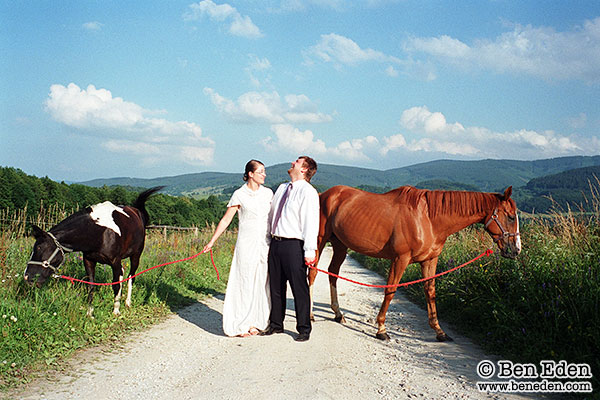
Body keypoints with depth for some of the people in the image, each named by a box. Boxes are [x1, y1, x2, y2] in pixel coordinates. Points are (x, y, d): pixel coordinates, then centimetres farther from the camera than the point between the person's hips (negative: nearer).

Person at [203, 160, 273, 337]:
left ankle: (255, 322, 17)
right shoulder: (239, 195, -2)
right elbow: (226, 219, 0)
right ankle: (241, 324, 8)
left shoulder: (267, 193, 9)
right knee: (245, 282, -1)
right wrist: (212, 241, -2)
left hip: (265, 243, 4)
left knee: (262, 282, 6)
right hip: (247, 243, -4)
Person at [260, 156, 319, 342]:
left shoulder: (308, 192, -8)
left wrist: (310, 251, -19)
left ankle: (304, 329, 13)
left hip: (293, 244, -7)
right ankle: (276, 324, 29)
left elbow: (311, 222, -14)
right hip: (275, 243, 8)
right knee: (276, 286, 15)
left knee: (299, 288, 0)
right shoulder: (282, 188, 16)